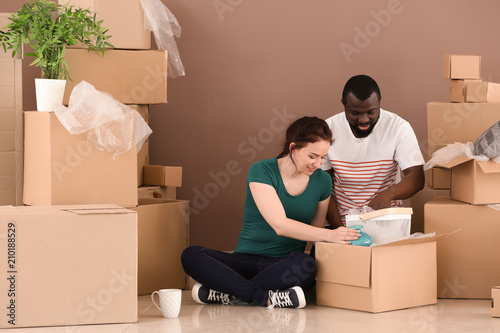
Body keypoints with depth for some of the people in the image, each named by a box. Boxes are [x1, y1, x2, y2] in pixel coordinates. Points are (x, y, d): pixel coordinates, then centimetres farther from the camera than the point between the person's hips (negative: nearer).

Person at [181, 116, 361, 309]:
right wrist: (329, 235, -26)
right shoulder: (261, 171, -7)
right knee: (191, 256, -27)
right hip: (246, 260, -1)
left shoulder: (322, 181, 6)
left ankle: (226, 293, -24)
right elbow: (280, 225, -18)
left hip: (285, 265, 2)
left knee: (304, 264, -37)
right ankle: (266, 298, -36)